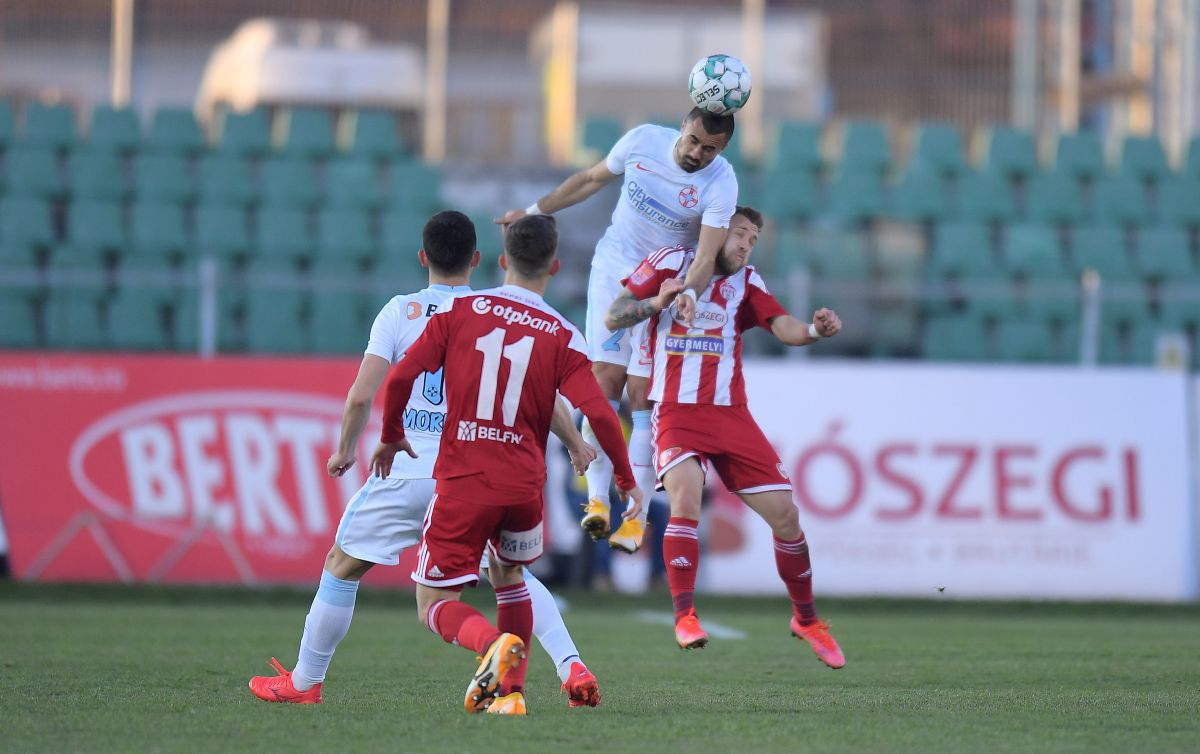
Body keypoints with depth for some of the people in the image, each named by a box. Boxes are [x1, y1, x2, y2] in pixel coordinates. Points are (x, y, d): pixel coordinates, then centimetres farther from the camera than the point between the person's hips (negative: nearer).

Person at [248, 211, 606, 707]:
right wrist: (575, 443, 19)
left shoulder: (400, 312, 0)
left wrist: (345, 448, 12)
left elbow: (361, 396, -5)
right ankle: (572, 668, 2)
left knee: (342, 566, 14)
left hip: (408, 471, -2)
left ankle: (305, 682, 19)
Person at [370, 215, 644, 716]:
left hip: (461, 482, -2)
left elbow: (401, 377, -5)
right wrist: (626, 480, 5)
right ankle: (510, 690, 21)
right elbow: (599, 414, -9)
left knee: (435, 606, 2)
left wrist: (391, 437, 12)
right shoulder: (563, 336, -1)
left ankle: (492, 642, -27)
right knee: (508, 576, 29)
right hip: (524, 486, 2)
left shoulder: (458, 310, 0)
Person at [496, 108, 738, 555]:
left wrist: (689, 291, -47)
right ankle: (597, 499, -10)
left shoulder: (721, 184, -19)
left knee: (642, 393, -9)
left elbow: (707, 254, -27)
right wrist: (535, 211, 12)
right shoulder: (644, 141, -11)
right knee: (605, 378, -10)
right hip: (613, 268, 2)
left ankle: (637, 516, -6)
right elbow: (593, 179, 6)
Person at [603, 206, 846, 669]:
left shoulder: (746, 283, 12)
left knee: (784, 513, 0)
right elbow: (613, 319, 2)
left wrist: (815, 330, -25)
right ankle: (684, 615, -25)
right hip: (676, 413, -3)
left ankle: (806, 619, 19)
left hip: (730, 414, 4)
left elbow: (784, 328, -3)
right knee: (686, 496, -29)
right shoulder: (671, 263, 4)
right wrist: (656, 303, -17)